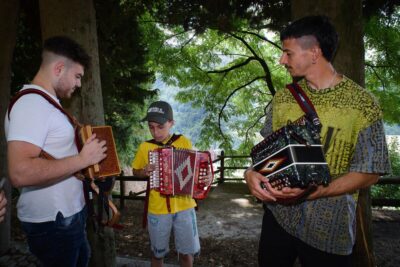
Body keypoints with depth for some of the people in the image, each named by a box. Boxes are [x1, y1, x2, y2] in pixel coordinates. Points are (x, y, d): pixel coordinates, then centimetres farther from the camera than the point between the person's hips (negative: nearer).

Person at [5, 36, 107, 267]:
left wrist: (82, 144, 11)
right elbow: (20, 172, -33)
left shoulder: (44, 102, 11)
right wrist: (82, 159, -26)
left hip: (68, 214, 10)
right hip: (52, 222, -10)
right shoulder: (32, 103, -22)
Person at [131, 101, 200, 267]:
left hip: (184, 206, 0)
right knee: (157, 253, 14)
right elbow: (135, 171, 10)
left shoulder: (184, 142, -4)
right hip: (157, 209, 0)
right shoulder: (145, 147, -4)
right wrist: (144, 172, -12)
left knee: (187, 252, 11)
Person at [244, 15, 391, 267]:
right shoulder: (283, 98, 1)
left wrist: (311, 192, -22)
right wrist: (252, 173, -13)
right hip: (278, 215, 4)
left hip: (329, 229, -3)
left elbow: (369, 173, -10)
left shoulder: (363, 104, -11)